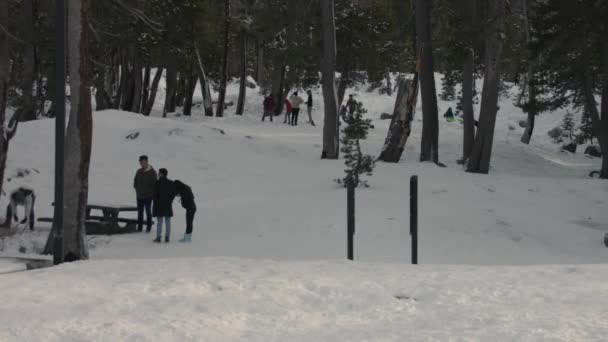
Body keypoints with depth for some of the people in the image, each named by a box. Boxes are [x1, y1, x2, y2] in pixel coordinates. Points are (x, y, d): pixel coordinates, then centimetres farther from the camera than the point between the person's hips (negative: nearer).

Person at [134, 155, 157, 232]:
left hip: (148, 196, -5)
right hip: (139, 196, 5)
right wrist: (137, 190, 8)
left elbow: (154, 184, -9)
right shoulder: (139, 172, 8)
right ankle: (139, 227, 16)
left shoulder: (152, 172, -9)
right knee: (140, 212, 9)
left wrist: (151, 193, -9)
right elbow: (135, 182, 18)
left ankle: (148, 227, 9)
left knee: (148, 212, 3)